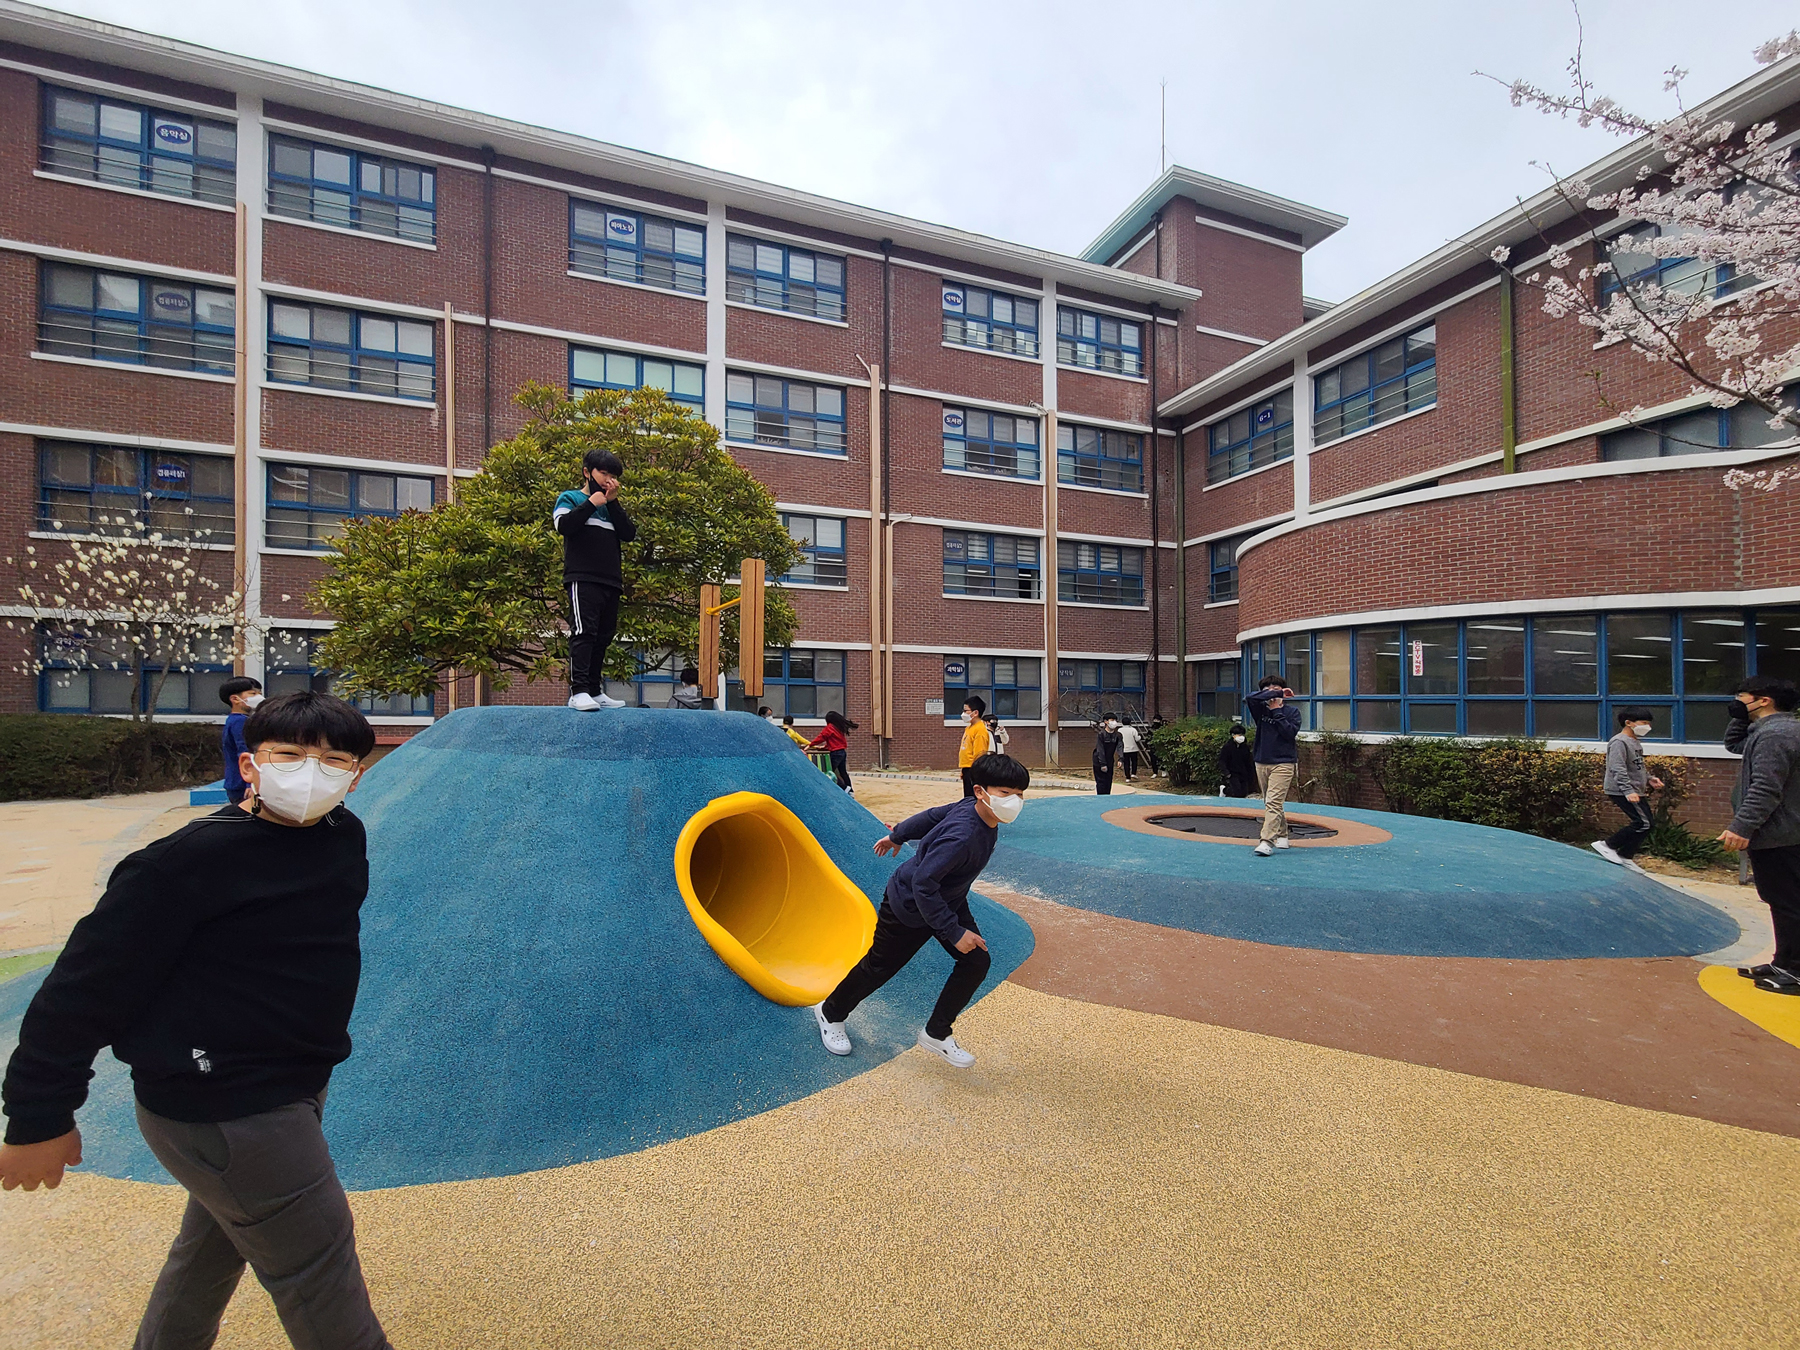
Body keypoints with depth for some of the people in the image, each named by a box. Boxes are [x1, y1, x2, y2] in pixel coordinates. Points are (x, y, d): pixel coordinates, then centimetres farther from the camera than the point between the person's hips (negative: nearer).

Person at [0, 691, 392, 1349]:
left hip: (291, 1086, 8)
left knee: (211, 1245, 30)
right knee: (323, 1284, 5)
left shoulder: (346, 837, -3)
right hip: (218, 1109, -8)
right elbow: (89, 980, -17)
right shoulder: (193, 859, -25)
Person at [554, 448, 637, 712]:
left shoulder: (612, 507, 24)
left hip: (611, 581, 6)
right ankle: (577, 691, -18)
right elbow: (563, 525, -11)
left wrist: (613, 503, 2)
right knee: (584, 632, -15)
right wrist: (591, 503, -6)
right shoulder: (571, 498, 9)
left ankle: (595, 690, 13)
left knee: (603, 636, 7)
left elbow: (629, 534, 7)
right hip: (582, 578, -6)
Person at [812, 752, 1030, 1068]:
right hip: (908, 908, -8)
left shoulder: (972, 808, -14)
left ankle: (936, 1034, 17)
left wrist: (897, 835, 16)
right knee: (879, 967, 12)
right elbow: (923, 885, -36)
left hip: (949, 902, 8)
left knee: (977, 962, -1)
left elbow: (932, 816, 1)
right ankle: (830, 1013, 40)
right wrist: (954, 932, -29)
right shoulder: (961, 835, -40)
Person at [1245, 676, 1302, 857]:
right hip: (1262, 762, 4)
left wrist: (1277, 711, -9)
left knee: (1273, 802, -15)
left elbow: (1290, 732, -12)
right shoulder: (1261, 710, 7)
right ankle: (1282, 835, 30)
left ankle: (1267, 841, -20)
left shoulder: (1292, 712, 3)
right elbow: (1251, 698, -14)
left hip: (1283, 763, -4)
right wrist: (1275, 693, -11)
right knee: (1270, 803, 14)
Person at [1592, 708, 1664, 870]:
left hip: (1636, 792, 10)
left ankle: (1625, 857, 17)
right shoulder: (1619, 742, -15)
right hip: (1621, 792, -10)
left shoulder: (1636, 742, 17)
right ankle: (1607, 845, -4)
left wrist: (1649, 778, 15)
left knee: (1646, 824, 9)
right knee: (1642, 823, -15)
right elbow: (1618, 770, -23)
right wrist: (1628, 791, -29)